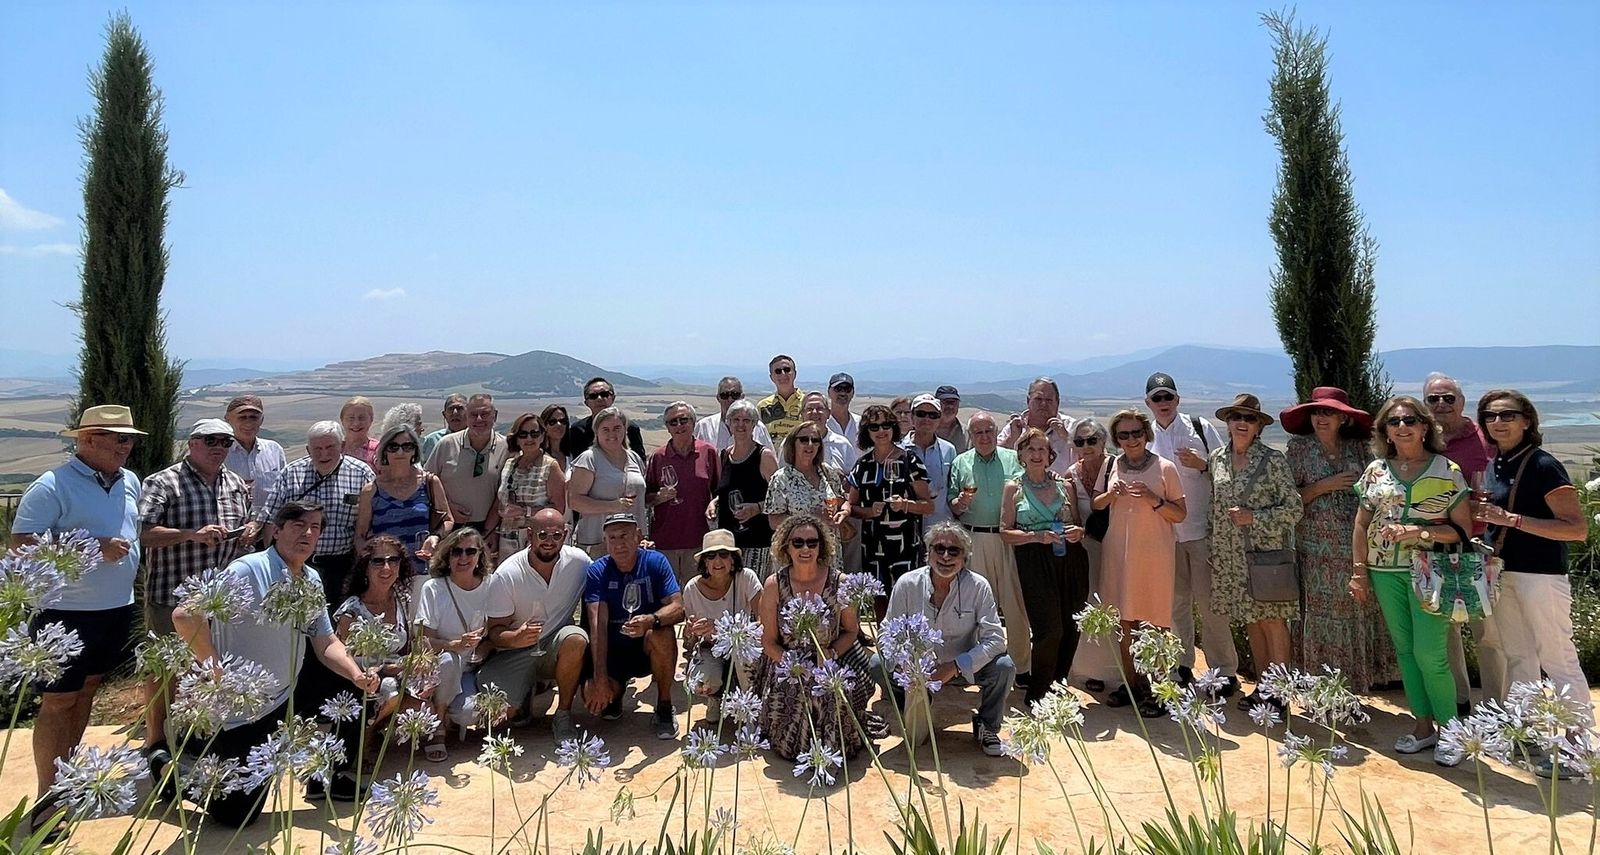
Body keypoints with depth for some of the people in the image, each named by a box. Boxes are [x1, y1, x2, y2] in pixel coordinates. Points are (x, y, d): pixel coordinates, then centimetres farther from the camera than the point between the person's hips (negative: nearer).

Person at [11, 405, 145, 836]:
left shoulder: (130, 482, 6)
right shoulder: (51, 487, -14)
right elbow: (21, 545, -18)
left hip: (117, 608, 7)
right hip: (65, 613, -6)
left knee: (86, 692, 17)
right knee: (57, 701, 1)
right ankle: (47, 797, 12)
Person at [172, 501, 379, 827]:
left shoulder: (312, 579, 3)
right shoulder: (249, 571, -23)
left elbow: (325, 642, 7)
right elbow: (185, 616, -31)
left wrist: (357, 675, -10)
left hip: (285, 694, 7)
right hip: (239, 709, -7)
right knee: (237, 813, -2)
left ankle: (327, 777, 26)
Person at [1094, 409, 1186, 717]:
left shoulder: (1165, 468, -2)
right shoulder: (1111, 466, 8)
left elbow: (1180, 515, -2)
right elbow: (1095, 505, 16)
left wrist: (1154, 499, -18)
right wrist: (1111, 495, -5)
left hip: (1153, 556, -3)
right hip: (1118, 554, 4)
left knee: (1151, 624, -1)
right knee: (1124, 622, 9)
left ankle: (1154, 690, 10)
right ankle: (1131, 683, 21)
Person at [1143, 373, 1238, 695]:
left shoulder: (1201, 428, -1)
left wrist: (1202, 465, -15)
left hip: (1202, 528, -3)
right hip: (1165, 531, 3)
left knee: (1208, 602, -1)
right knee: (1176, 602, 13)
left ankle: (1225, 671, 12)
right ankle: (1181, 668, 26)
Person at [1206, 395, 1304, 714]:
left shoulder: (1272, 460, -6)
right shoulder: (1217, 459, 8)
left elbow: (1295, 508, -6)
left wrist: (1254, 517, -16)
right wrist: (1213, 550, 13)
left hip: (1267, 553, -4)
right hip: (1230, 557, 5)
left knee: (1273, 622, -2)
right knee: (1251, 623, 11)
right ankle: (1263, 687, 22)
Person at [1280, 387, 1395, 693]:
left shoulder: (1358, 449, 6)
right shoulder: (1299, 449, 0)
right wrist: (1323, 486, -13)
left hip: (1358, 547, 2)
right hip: (1318, 550, -2)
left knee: (1358, 613, 8)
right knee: (1322, 617, 1)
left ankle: (1355, 684, 22)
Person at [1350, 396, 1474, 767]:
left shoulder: (1447, 471, -2)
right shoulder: (1376, 470, 6)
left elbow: (1463, 529, -2)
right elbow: (1362, 525, 10)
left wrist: (1421, 532, -17)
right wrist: (1359, 570, 6)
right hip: (1385, 572, 3)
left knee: (1429, 653, -6)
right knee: (1404, 650, 10)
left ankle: (1449, 729, 14)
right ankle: (1423, 725, 22)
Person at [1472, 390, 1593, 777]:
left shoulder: (1543, 466, -13)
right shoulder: (1495, 466, 9)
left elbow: (1578, 528, -19)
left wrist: (1512, 519, -25)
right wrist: (1481, 513, 4)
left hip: (1540, 574, -8)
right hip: (1501, 572, 8)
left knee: (1557, 658, -1)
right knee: (1517, 656, 16)